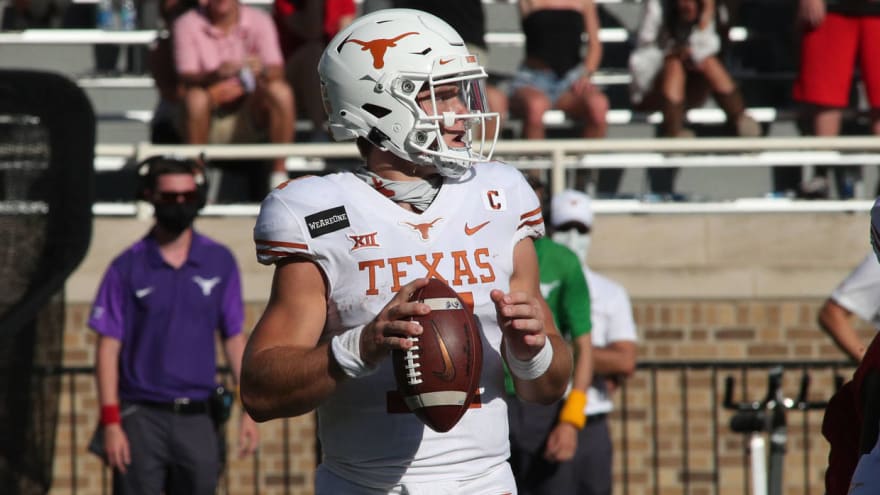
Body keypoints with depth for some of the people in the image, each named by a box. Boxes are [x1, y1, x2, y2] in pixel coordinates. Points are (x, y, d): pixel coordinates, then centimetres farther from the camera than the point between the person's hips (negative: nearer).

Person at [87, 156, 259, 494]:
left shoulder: (220, 262, 7)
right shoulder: (127, 267, 0)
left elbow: (234, 338, 12)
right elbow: (108, 347, -1)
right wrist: (111, 422, -8)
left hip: (197, 417, 3)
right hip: (142, 416, -2)